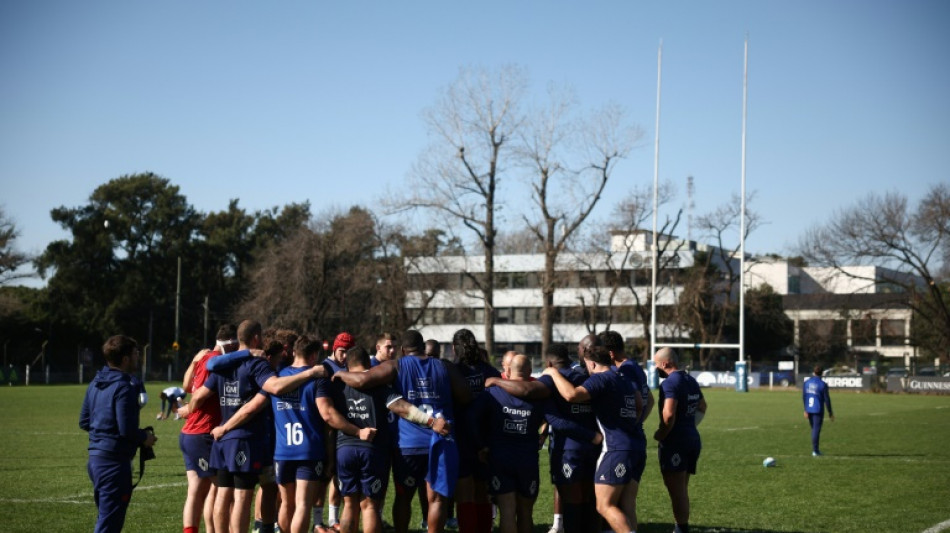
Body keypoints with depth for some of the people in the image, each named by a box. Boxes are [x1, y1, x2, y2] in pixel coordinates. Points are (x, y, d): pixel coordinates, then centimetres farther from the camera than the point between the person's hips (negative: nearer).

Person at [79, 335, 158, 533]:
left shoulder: (96, 383, 11)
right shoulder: (124, 388, -16)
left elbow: (84, 422, 16)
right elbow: (127, 429, -21)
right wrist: (145, 438, -3)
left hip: (95, 457, 9)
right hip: (115, 460, -9)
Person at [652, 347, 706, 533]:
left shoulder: (670, 383, -16)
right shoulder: (691, 381, 14)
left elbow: (669, 415, -28)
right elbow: (702, 407, 30)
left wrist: (660, 435, -14)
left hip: (675, 442, -9)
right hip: (693, 439, 9)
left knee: (676, 490, -5)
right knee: (682, 489, 17)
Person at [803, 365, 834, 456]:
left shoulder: (806, 382, 4)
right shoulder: (823, 384, -12)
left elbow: (803, 397, 8)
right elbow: (826, 399, -8)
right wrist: (830, 412, 1)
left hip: (809, 410, 5)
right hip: (818, 410, -5)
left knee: (814, 428, 17)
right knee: (816, 429, -1)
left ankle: (815, 449, 20)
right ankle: (815, 450, -1)